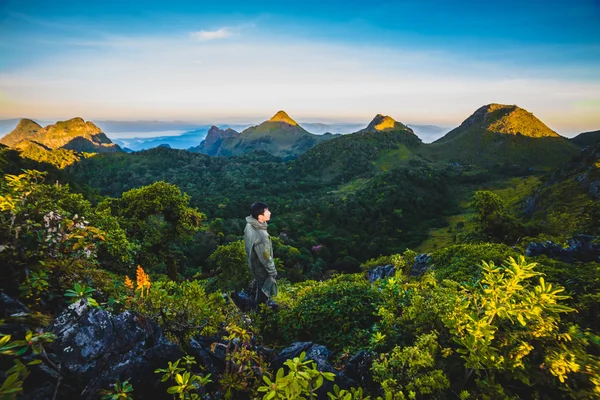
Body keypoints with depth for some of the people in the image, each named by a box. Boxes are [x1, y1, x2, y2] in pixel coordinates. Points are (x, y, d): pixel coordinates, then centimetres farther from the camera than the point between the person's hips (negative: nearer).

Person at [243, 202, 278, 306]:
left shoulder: (249, 225, -15)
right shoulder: (261, 236, -42)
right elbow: (265, 258, -28)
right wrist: (273, 272, -11)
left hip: (253, 264, 8)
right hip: (262, 270, -8)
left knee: (261, 288, 32)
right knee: (264, 291, 19)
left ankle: (262, 303, 56)